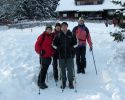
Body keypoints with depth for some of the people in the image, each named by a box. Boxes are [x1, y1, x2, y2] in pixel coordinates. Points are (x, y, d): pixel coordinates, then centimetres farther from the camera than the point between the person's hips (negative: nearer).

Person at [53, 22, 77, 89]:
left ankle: (71, 83, 14)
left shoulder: (71, 34, 4)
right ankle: (63, 82, 18)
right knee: (62, 69, 6)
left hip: (70, 55, 0)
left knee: (70, 69, 1)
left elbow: (75, 42, 11)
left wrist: (72, 48, -1)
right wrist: (58, 48, -2)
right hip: (61, 55, 0)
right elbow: (54, 43, 9)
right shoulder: (58, 35, 4)